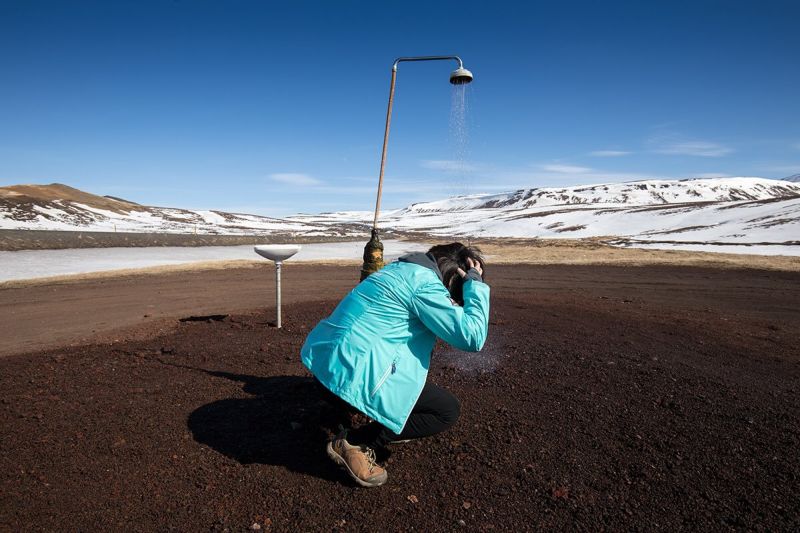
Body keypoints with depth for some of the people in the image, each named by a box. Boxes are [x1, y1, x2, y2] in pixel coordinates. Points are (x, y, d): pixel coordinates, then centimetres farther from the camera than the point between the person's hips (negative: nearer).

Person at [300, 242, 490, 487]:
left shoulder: (404, 269, 16)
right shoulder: (425, 283, -13)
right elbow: (472, 336, -15)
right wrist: (476, 283, -4)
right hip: (350, 376, -10)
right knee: (448, 410, 0)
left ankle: (387, 426, 25)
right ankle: (353, 442, -1)